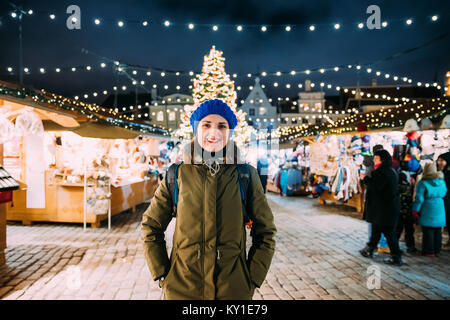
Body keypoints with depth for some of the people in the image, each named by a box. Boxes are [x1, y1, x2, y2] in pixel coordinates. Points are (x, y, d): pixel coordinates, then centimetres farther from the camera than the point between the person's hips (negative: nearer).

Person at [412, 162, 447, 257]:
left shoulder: (423, 183, -14)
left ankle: (429, 251, 8)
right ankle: (437, 251, 22)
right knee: (438, 231, 13)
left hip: (428, 211, -5)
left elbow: (419, 198, -13)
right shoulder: (442, 181, 2)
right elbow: (444, 193, 16)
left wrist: (415, 210, -6)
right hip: (439, 209, 5)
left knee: (428, 231, 2)